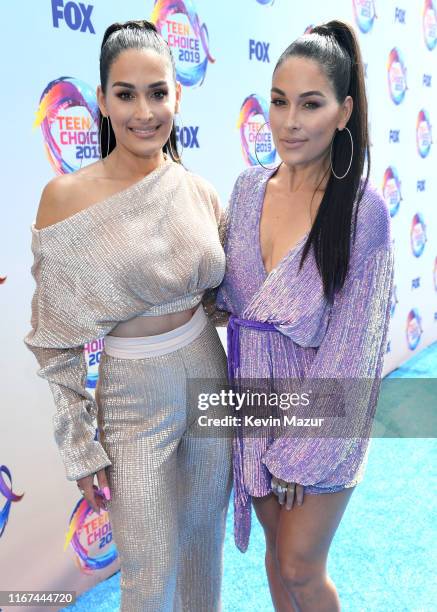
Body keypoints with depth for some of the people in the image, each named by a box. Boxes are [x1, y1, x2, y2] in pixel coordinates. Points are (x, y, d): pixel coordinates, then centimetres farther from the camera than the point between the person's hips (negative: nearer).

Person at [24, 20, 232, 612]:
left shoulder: (200, 192, -3)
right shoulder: (67, 196, -14)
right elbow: (58, 338, -10)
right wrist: (80, 446, -8)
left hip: (210, 381, 4)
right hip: (133, 402, -3)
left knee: (205, 542, 23)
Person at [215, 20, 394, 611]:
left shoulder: (363, 210, -20)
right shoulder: (249, 186, -4)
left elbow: (350, 351, -17)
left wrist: (301, 452, -13)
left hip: (320, 411, -4)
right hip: (255, 400, 5)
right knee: (278, 544, 24)